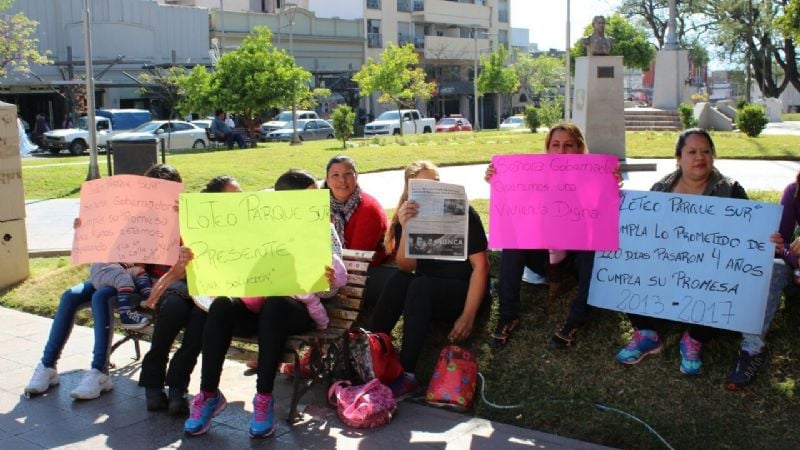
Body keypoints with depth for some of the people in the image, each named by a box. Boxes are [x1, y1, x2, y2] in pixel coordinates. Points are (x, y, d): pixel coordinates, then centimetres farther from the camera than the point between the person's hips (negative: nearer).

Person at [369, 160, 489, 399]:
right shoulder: (406, 218, 1)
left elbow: (480, 265, -12)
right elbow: (406, 267, -11)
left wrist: (468, 315, -20)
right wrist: (405, 228, -28)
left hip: (465, 292, -3)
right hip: (425, 297, 3)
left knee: (419, 285, -31)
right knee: (399, 280, -27)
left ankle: (407, 374, -36)